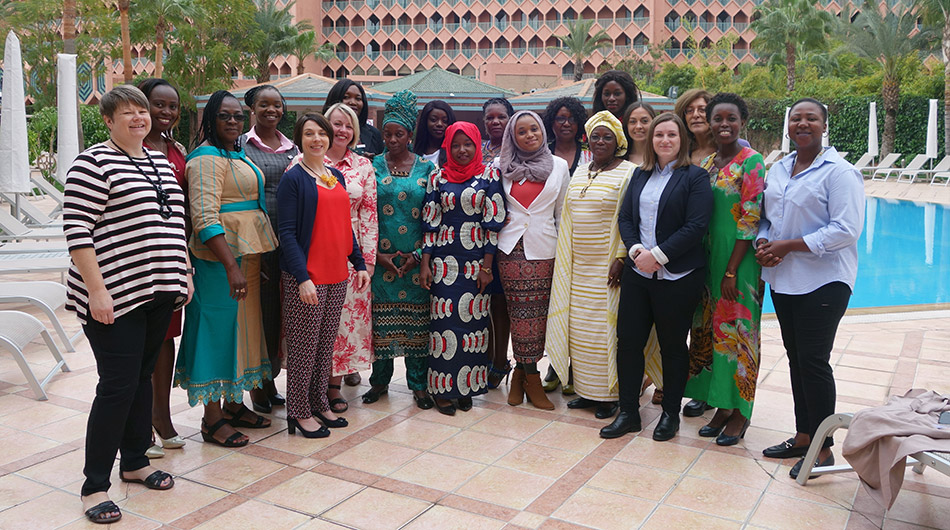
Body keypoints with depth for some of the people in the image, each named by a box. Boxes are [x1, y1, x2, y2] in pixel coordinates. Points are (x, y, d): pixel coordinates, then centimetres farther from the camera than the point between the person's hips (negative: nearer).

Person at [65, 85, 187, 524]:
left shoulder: (161, 162, 16)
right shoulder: (93, 164, -8)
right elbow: (77, 231, -14)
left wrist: (185, 273, 16)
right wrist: (96, 290, -19)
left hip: (158, 292, 7)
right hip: (115, 297, -7)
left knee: (143, 377, 15)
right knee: (117, 386, -6)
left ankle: (134, 462, 29)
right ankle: (95, 485, 6)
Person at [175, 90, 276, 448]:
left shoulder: (240, 155, 16)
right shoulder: (207, 157, -13)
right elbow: (205, 218, -22)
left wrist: (246, 262, 19)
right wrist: (231, 266, -28)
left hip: (247, 255, 10)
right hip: (220, 258, -10)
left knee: (242, 324, 15)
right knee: (219, 328, -3)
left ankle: (234, 405, 29)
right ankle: (212, 419, 9)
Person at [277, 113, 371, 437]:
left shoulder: (337, 177, 14)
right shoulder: (293, 179, -7)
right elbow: (287, 231, -13)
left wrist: (359, 264, 13)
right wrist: (302, 277, -20)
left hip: (336, 275, 7)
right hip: (306, 276, -7)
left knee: (326, 343, 13)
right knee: (304, 345, 1)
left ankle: (319, 404, 25)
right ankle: (299, 412, 13)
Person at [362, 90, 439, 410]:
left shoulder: (427, 168, 5)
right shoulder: (374, 166, 5)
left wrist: (420, 254, -6)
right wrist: (376, 253, -6)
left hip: (417, 258, 0)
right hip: (380, 258, 0)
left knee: (417, 319, 3)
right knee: (381, 319, 3)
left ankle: (419, 384, 15)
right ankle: (380, 380, 20)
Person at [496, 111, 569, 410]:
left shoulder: (559, 166, 9)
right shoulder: (501, 166, 9)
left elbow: (562, 212, 10)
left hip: (543, 249, 0)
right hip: (510, 248, 0)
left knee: (534, 312, -1)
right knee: (522, 311, -3)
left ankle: (521, 373, 14)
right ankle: (532, 379, 6)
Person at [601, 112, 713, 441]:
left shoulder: (695, 177, -4)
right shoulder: (640, 175, 13)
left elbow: (696, 226, -13)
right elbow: (625, 218, 10)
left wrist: (657, 255, -16)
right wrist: (635, 250, -8)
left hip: (677, 276, -5)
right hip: (637, 272, 5)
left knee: (673, 346, 7)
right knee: (628, 341, 4)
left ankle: (671, 414, 24)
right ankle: (628, 413, 18)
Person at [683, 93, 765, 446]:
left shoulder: (752, 162, -10)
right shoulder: (707, 163, 11)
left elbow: (750, 221, -14)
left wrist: (731, 271, -17)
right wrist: (703, 264, 8)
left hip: (739, 258, -7)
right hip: (709, 256, 7)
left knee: (736, 331, 1)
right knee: (711, 329, 10)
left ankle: (739, 412, 15)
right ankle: (722, 406, 24)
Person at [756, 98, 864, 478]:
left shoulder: (839, 172, -10)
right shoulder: (778, 170, 12)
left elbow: (846, 230, -17)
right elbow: (766, 217, 19)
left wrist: (788, 246, -18)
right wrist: (762, 243, -3)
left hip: (823, 280, -7)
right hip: (783, 279, 7)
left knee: (813, 361, -5)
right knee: (796, 358, 13)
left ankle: (823, 448, 9)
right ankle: (803, 436, 26)